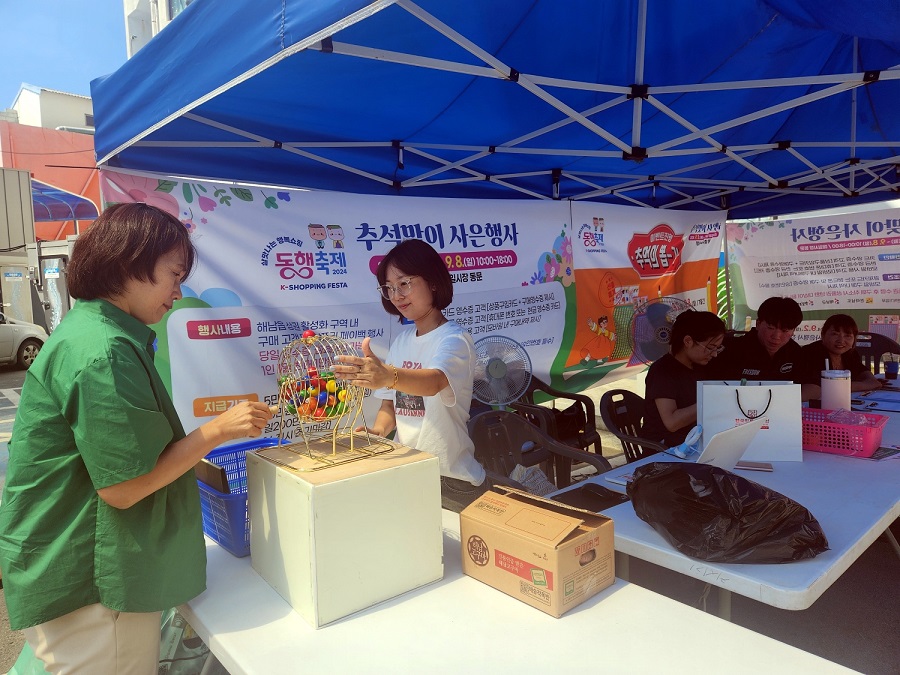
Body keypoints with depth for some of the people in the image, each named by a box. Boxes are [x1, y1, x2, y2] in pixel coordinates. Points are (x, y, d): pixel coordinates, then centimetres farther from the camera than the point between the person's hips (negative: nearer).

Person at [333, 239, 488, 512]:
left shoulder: (455, 338, -14)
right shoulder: (401, 341, 7)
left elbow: (433, 382, -35)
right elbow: (391, 402, 9)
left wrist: (389, 376, -55)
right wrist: (376, 432, -11)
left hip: (451, 479, -6)